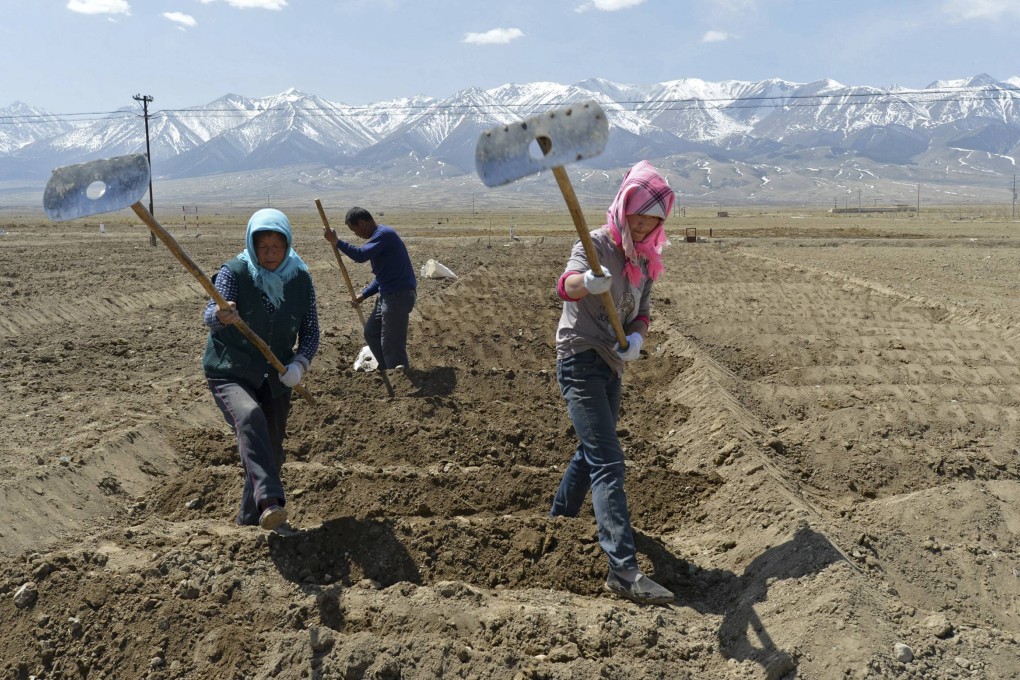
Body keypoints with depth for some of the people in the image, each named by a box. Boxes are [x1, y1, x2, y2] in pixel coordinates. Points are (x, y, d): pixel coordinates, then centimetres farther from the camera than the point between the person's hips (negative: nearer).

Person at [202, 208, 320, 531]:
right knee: (250, 416, -35)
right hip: (230, 374, -4)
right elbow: (211, 315, -30)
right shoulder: (233, 273, -14)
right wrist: (220, 316, -54)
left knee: (272, 453, 11)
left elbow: (310, 331, 1)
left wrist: (300, 363, -18)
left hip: (275, 379, 4)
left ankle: (251, 520, 33)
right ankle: (271, 501, -45)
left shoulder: (300, 279, -4)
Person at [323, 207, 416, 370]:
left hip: (399, 295, -11)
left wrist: (336, 241, -17)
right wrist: (364, 295, 13)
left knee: (392, 344, -7)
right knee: (371, 333, 20)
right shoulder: (378, 235, 16)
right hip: (388, 294, 11)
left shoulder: (384, 234, -15)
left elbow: (361, 255, -28)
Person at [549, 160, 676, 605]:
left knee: (591, 451, 21)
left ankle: (559, 519, 43)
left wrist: (636, 336, -11)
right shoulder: (597, 244, -12)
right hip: (581, 360, -8)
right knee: (608, 463, -16)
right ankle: (624, 570, -19)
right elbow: (566, 285, -30)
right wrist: (588, 281, -54)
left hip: (611, 365, 8)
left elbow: (642, 312, 13)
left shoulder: (644, 260, 10)